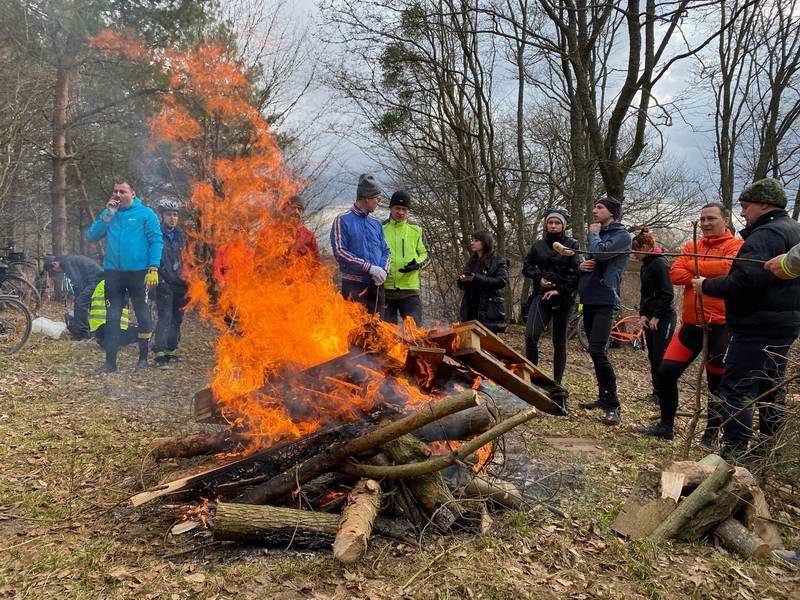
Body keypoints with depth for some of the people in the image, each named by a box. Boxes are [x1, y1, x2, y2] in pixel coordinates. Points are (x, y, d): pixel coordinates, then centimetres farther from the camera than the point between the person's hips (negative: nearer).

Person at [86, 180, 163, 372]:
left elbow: (156, 241, -6)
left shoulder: (145, 213, -1)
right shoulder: (108, 213, 11)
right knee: (112, 317, 4)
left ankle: (143, 358, 19)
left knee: (142, 313, 6)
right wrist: (107, 216, -8)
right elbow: (92, 236, 4)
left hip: (138, 272, -4)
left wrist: (153, 268, -15)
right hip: (113, 272, 4)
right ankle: (110, 361, 9)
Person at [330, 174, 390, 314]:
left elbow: (385, 251, 15)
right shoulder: (343, 220, -2)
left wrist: (383, 270, -7)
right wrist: (370, 267, -16)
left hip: (377, 286, 6)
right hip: (354, 286, -6)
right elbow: (340, 252, -11)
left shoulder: (376, 223, 16)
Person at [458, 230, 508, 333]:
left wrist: (477, 278, -19)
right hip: (470, 311, 5)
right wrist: (462, 280, -3)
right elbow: (462, 286, 22)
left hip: (489, 310, -5)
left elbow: (502, 281, -14)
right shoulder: (471, 262, 20)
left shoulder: (499, 261, 2)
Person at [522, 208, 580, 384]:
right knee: (531, 335, -18)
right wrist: (539, 277, -5)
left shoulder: (572, 245, 0)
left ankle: (557, 382, 14)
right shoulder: (539, 245, 10)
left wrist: (560, 290, -15)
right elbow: (527, 267, 14)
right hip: (542, 295, 2)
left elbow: (576, 272, -8)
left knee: (559, 341, 6)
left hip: (563, 298, -2)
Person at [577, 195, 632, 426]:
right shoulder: (597, 234, 20)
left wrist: (593, 234, -2)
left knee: (597, 351, -18)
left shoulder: (622, 236, -5)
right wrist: (581, 265, 0)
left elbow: (600, 253, -22)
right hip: (589, 299, 9)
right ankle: (604, 398, 21)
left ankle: (613, 406, -12)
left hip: (604, 301, -9)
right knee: (595, 351, 12)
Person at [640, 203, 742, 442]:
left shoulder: (736, 246, -3)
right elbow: (675, 274, -2)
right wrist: (707, 278, -16)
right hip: (691, 323, 5)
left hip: (720, 326, -5)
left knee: (717, 382, 5)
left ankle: (711, 435, 20)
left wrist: (692, 265, -9)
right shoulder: (691, 247, 12)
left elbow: (725, 267, -23)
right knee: (666, 371, 3)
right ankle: (666, 425, 19)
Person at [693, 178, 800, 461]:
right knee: (771, 388, 18)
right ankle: (769, 447, 29)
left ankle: (733, 456, -7)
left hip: (757, 328, -11)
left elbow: (745, 281, -27)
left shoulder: (766, 234, -17)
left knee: (737, 388, -8)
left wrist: (707, 286, -15)